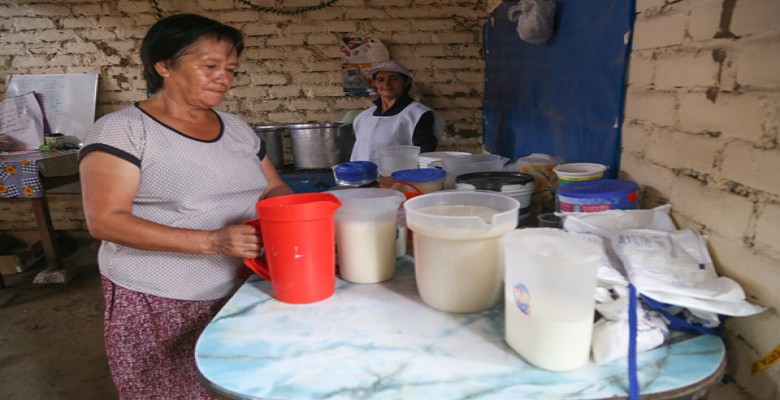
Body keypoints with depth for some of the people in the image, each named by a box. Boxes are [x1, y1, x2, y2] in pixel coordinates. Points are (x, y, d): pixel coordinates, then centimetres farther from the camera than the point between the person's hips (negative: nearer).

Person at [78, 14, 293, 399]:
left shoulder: (236, 127, 8)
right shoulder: (122, 129, -9)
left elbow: (273, 189, 12)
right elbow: (105, 220, -16)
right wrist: (212, 241, -27)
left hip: (242, 291, 5)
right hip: (159, 304, -4)